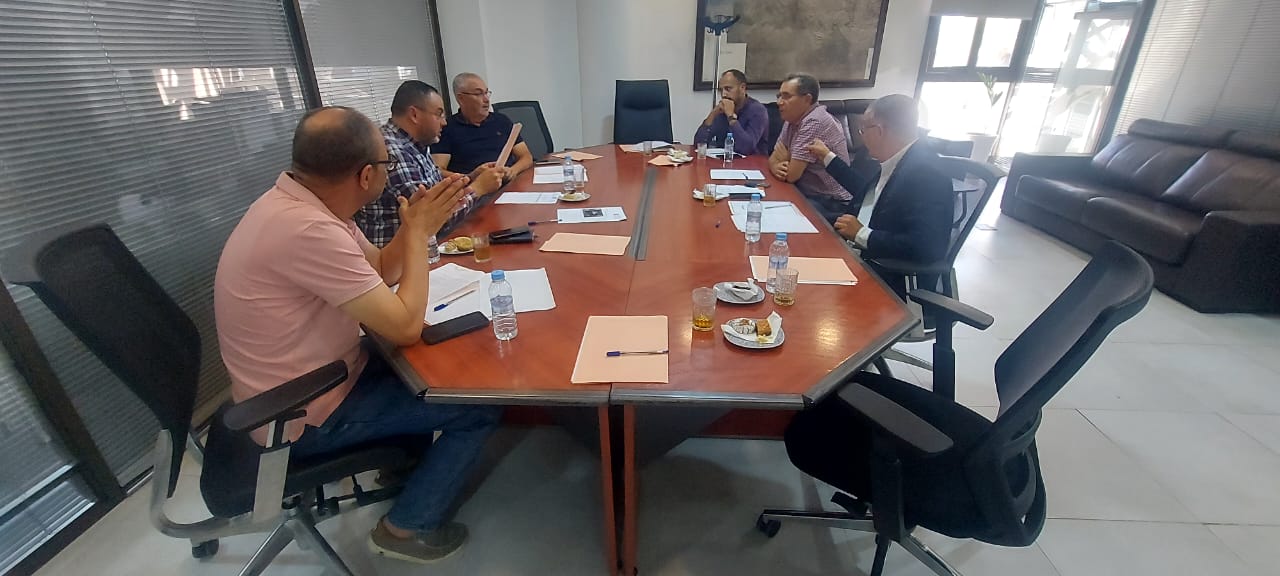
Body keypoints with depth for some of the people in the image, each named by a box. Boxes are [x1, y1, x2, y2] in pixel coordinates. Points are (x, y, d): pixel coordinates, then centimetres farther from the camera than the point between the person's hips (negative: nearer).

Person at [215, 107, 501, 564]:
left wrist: (418, 222, -7)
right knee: (480, 404, -6)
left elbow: (381, 272, 9)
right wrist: (419, 231, -19)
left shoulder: (301, 201, -1)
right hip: (304, 417, -9)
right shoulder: (307, 228, -32)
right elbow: (405, 327, -29)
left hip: (306, 383, 9)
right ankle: (409, 526, 12)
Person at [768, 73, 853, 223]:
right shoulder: (792, 120, 8)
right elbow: (773, 158, 9)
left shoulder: (814, 122, -21)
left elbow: (791, 174, -22)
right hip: (807, 193, 9)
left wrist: (784, 159, -1)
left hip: (831, 203, -8)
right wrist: (776, 167, -13)